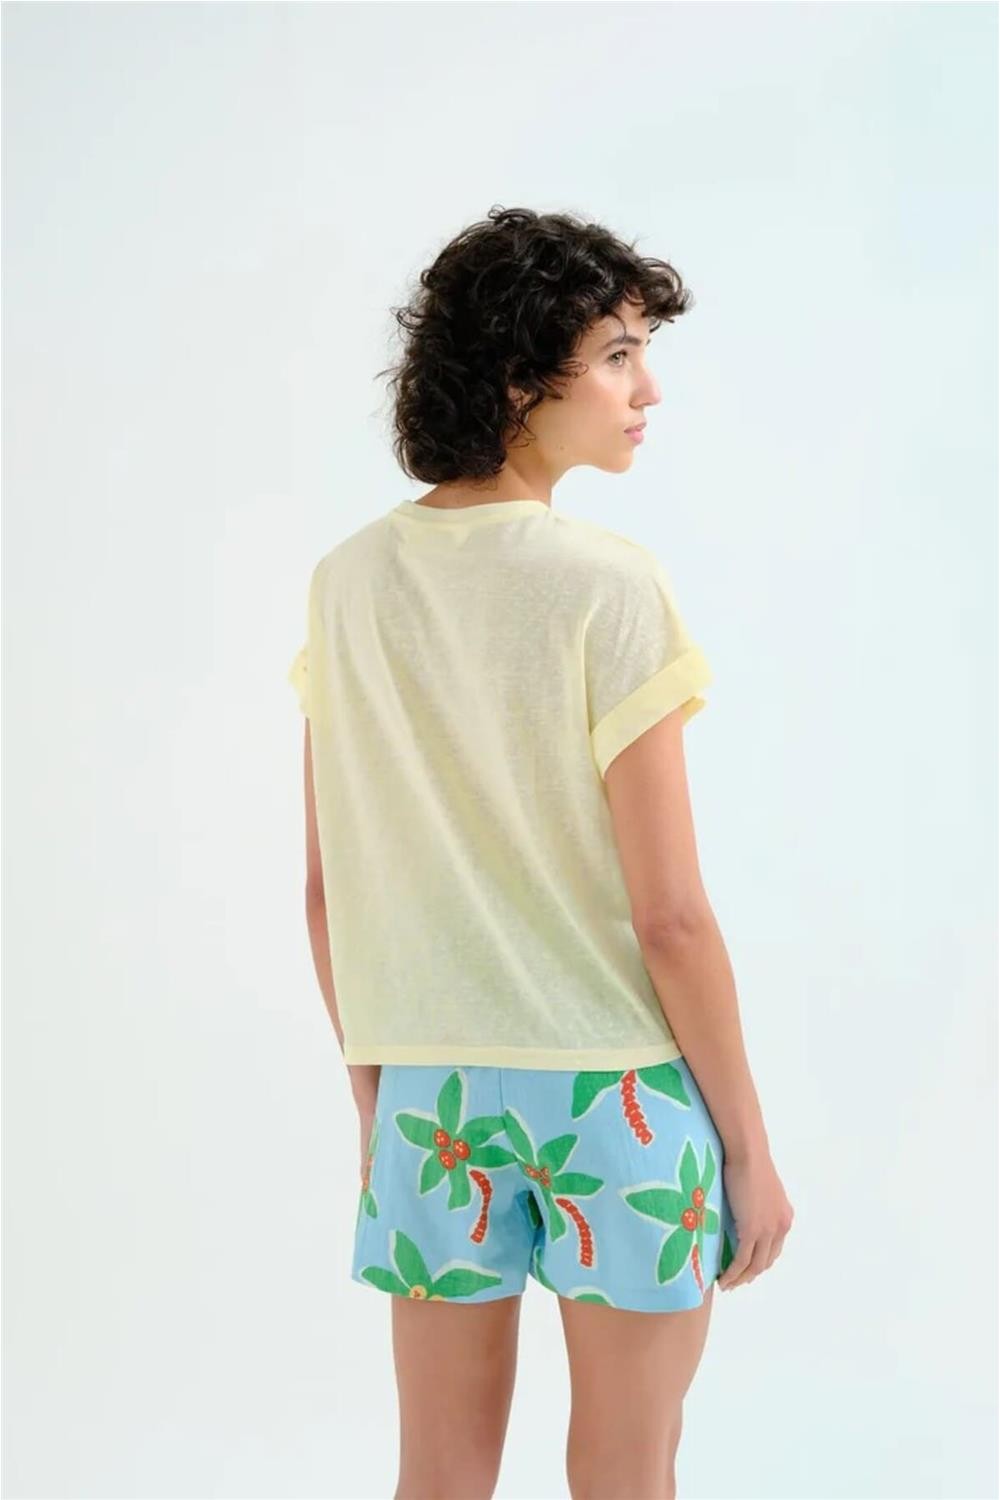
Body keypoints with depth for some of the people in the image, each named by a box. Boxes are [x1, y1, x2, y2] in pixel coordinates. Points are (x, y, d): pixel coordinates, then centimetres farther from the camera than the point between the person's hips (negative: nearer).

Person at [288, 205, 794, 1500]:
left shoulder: (350, 584, 1)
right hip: (621, 1090, -4)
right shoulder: (606, 586, -15)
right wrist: (750, 1146, -4)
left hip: (431, 1095, 5)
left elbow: (326, 890, 6)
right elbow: (669, 916, -14)